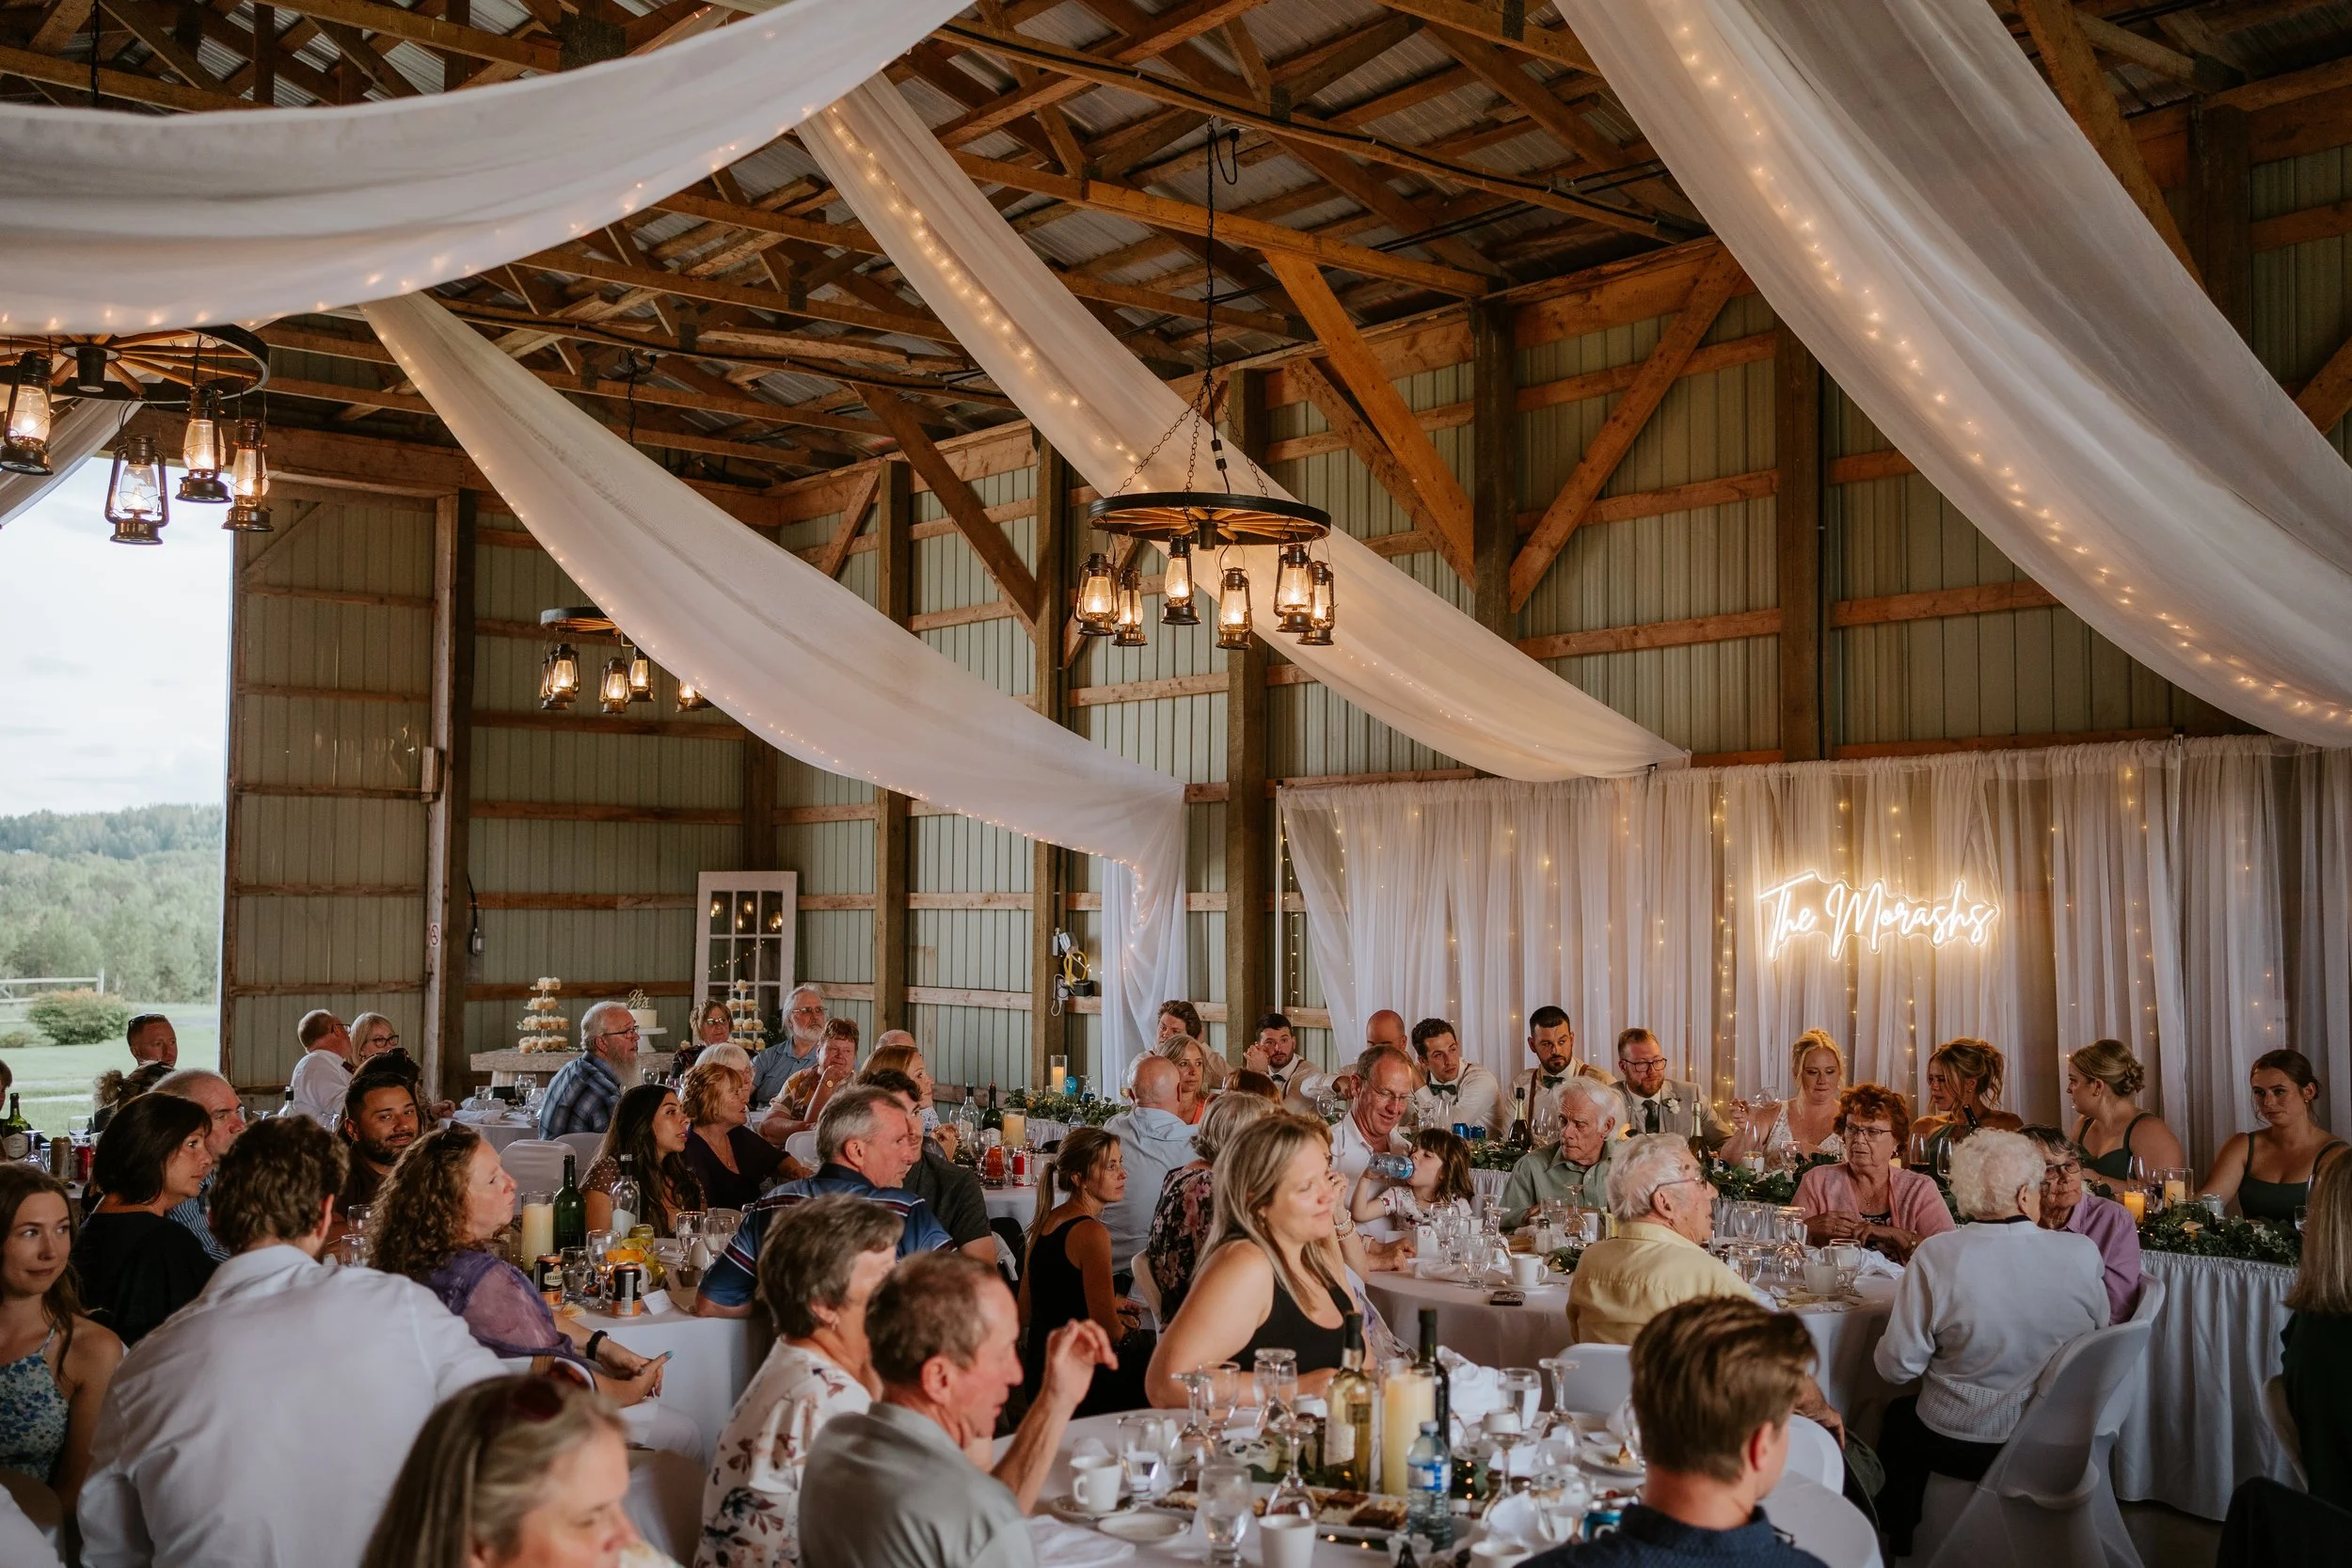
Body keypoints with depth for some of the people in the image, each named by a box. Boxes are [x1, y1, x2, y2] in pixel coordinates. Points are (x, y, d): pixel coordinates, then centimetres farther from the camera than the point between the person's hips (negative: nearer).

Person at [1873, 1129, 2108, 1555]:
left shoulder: (1936, 1256, -22)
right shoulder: (2083, 1253, -15)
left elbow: (1897, 1366, -16)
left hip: (1964, 1444, -3)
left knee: (1898, 1416, 30)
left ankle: (1899, 1544, 42)